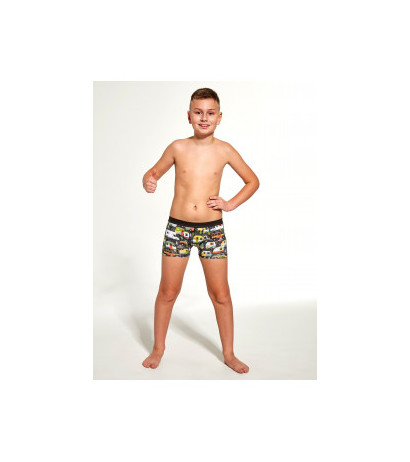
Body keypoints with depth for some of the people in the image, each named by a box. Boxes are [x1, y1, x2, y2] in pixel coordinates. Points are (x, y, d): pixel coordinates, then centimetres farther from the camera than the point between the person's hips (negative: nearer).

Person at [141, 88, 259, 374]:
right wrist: (148, 182, -13)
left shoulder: (224, 150, 0)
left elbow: (253, 181, 11)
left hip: (212, 230, 0)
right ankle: (159, 349, 29)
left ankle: (229, 353, 24)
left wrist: (230, 204, -1)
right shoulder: (178, 148, -1)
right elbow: (153, 172, 11)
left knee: (221, 294, 6)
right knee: (168, 291, 8)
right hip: (177, 228, 0)